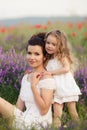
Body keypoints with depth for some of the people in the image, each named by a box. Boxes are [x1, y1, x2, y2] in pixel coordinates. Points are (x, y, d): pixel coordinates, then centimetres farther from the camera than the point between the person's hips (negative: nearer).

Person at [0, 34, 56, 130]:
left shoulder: (47, 78, -10)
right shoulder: (26, 77, 14)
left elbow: (44, 110, -17)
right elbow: (19, 107, 12)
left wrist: (33, 86, -18)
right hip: (27, 120, 8)